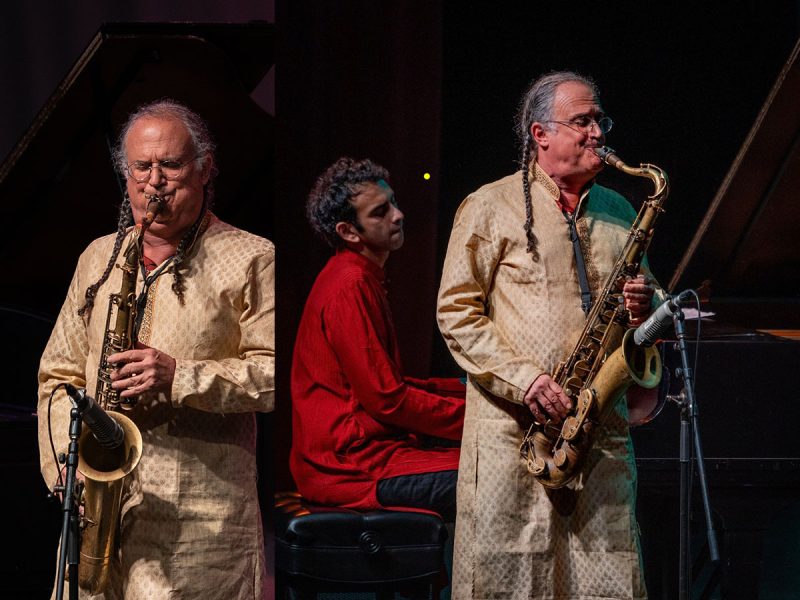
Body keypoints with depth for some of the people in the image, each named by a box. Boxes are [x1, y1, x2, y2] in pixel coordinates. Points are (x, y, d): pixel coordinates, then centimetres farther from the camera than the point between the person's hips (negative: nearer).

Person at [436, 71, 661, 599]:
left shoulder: (619, 213, 18)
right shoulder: (491, 209, 3)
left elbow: (644, 300, 28)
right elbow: (457, 312, -3)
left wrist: (644, 306, 2)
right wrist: (525, 379, -14)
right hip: (513, 430, -4)